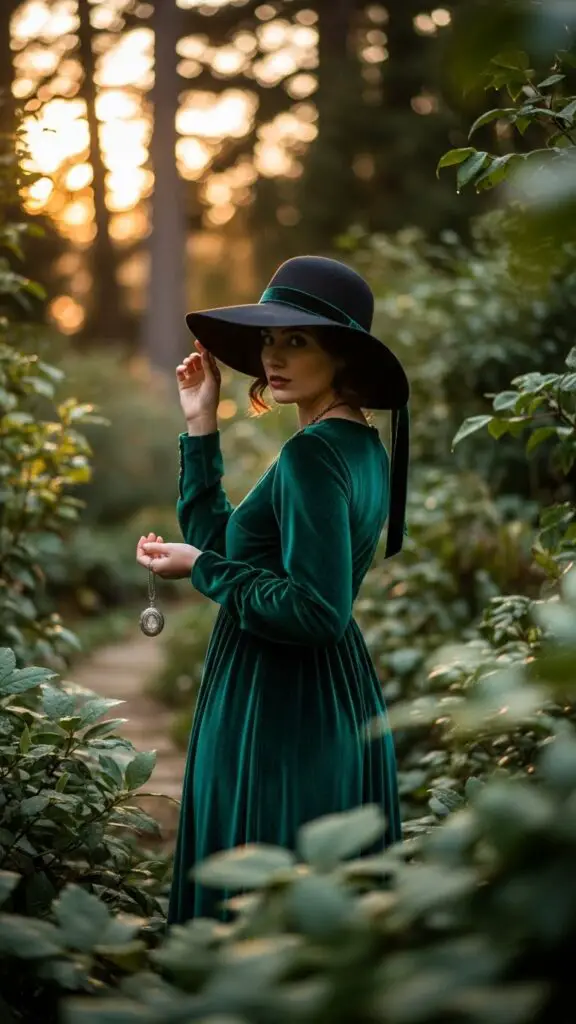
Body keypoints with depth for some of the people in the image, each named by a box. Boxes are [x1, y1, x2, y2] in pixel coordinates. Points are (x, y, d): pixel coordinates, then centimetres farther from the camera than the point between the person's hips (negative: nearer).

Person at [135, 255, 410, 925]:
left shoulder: (312, 454, -19)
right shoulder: (362, 448, 11)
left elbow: (316, 610, -24)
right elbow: (220, 540, 15)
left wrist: (202, 568, -14)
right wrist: (201, 426, 10)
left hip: (280, 716, -10)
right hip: (338, 704, 10)